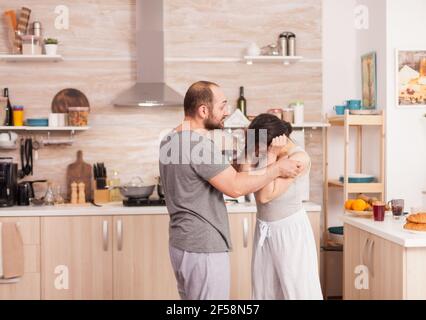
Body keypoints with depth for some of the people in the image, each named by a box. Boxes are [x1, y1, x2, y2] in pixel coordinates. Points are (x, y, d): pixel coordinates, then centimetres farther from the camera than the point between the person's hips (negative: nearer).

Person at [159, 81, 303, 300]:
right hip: (204, 248, -10)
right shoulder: (200, 144, -20)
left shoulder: (170, 140, 10)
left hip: (182, 243, 10)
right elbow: (235, 187, -20)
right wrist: (277, 169, -10)